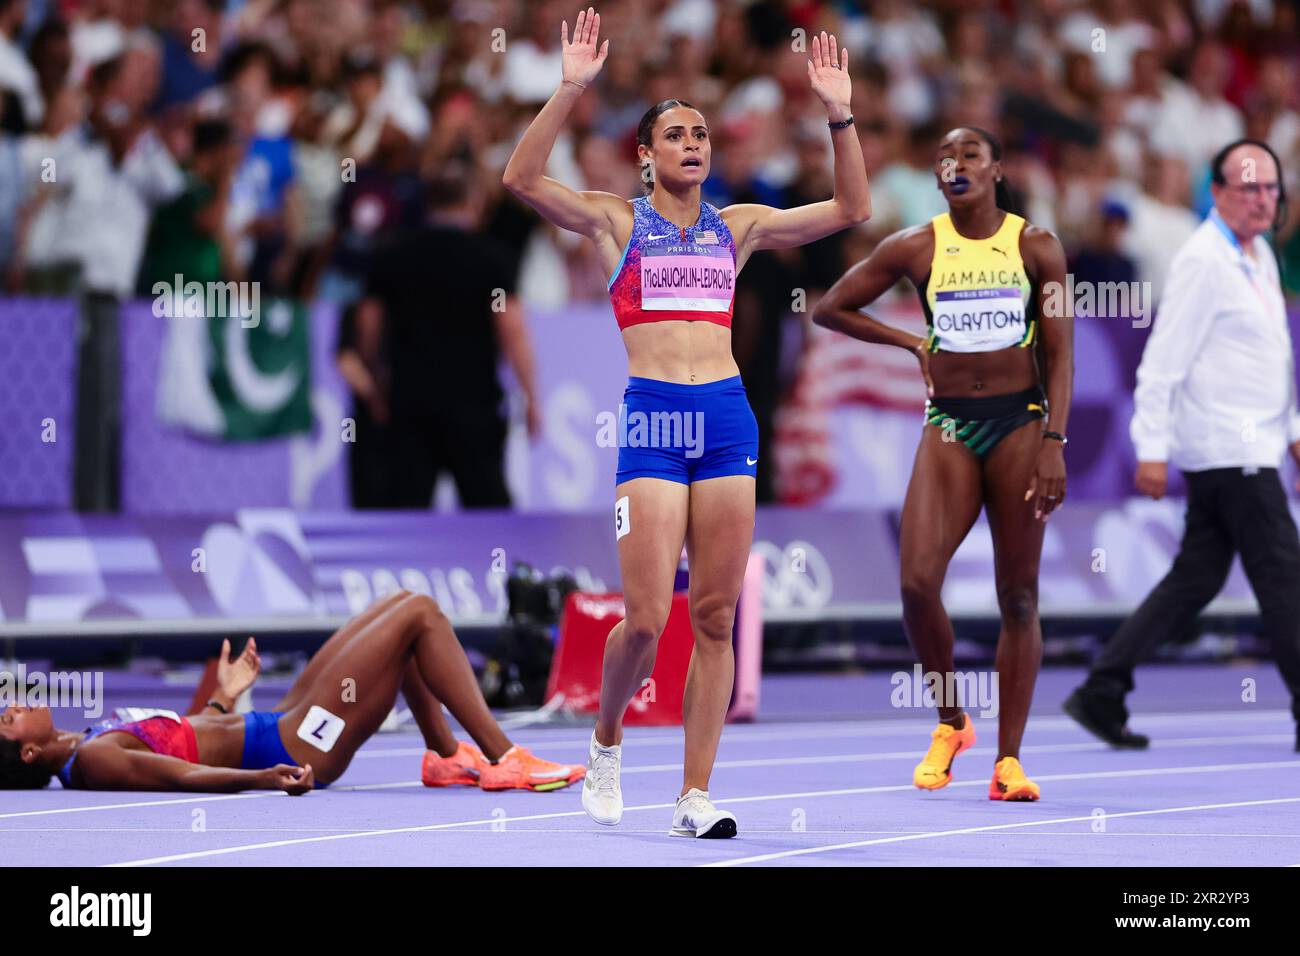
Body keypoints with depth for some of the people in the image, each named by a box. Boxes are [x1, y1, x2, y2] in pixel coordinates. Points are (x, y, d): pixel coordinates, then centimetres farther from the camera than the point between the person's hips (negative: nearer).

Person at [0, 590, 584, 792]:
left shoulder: (86, 744, 9)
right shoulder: (92, 761, -20)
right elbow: (185, 776, -31)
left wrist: (224, 696, 30)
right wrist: (259, 779, -45)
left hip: (283, 726, 10)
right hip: (296, 748, -10)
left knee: (405, 606, 17)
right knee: (420, 613, -9)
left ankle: (446, 756, 20)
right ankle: (504, 762, -5)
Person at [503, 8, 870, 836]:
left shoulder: (737, 227, 15)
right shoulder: (616, 222, 6)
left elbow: (852, 209, 13)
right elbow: (522, 178, -8)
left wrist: (840, 114, 3)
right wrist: (571, 90, -16)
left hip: (727, 416, 3)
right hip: (651, 418, -3)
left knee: (716, 617, 0)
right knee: (646, 620, -10)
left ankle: (696, 795, 4)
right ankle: (607, 738, 20)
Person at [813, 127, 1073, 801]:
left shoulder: (1036, 247, 1)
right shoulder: (915, 249, 3)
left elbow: (1060, 354, -1)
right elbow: (829, 309, 12)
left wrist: (1053, 441, -11)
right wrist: (912, 342, 8)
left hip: (1020, 420, -1)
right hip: (948, 424, 1)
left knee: (1018, 594, -1)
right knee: (917, 581, -14)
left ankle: (1008, 759, 3)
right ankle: (950, 724, 9)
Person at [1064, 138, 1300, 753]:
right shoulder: (1203, 259, -13)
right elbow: (1163, 360, -15)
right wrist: (1153, 448, -17)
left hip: (1251, 445, 9)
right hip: (1228, 450, -9)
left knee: (1194, 582, 8)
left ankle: (1101, 694, 10)